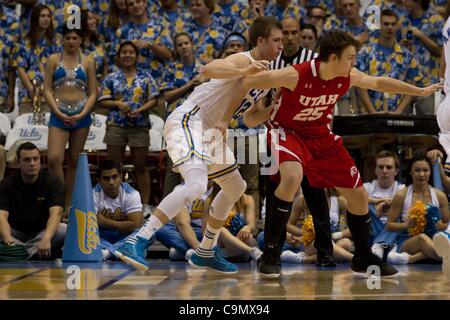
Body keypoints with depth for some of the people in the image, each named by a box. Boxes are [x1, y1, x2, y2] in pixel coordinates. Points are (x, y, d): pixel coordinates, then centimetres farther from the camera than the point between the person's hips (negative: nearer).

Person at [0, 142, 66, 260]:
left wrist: (46, 239, -45)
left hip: (41, 232, 0)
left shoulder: (52, 182, -9)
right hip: (15, 233, 0)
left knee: (64, 230, -31)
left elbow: (56, 213, -24)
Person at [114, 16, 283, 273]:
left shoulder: (263, 73, 17)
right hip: (188, 121, -11)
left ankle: (206, 252, 31)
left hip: (210, 130, 11)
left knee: (236, 188, 21)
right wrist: (244, 72, -44)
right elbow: (208, 70, -32)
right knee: (196, 185, -31)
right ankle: (137, 242, -34)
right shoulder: (244, 60, -12)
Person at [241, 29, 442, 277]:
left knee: (358, 195, 6)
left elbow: (378, 82, 8)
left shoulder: (348, 77, -13)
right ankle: (270, 254, -26)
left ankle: (363, 259, 27)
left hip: (321, 135, 6)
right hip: (287, 131, -6)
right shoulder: (296, 75, -31)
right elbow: (246, 83, -23)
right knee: (292, 176, -37)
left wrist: (420, 91, 13)